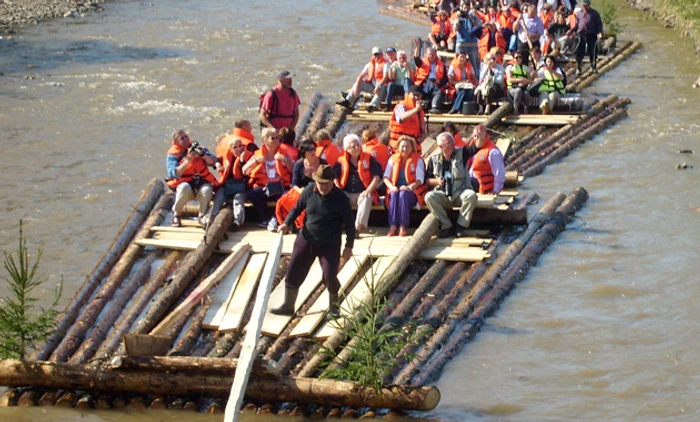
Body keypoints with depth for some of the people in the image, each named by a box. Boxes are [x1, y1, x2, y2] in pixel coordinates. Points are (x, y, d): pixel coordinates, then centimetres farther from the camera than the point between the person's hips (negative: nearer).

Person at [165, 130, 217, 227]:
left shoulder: (198, 148, 8)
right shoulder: (173, 155, -2)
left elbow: (213, 162, 0)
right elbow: (173, 173, -18)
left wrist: (203, 156, -21)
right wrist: (187, 161, -26)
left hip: (202, 182, 2)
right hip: (185, 182, -2)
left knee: (206, 190, -33)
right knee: (184, 187, -37)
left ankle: (202, 215, -7)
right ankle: (176, 213, -11)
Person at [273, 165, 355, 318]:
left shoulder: (340, 199, -16)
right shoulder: (309, 191, -7)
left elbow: (349, 224, -9)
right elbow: (298, 208, 10)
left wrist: (349, 246, -10)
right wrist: (287, 223, -4)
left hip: (330, 244, -3)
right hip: (306, 239, 4)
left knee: (330, 276, -8)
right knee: (293, 272, 4)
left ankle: (334, 307, 18)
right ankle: (288, 306, 19)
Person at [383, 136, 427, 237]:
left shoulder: (418, 160, 3)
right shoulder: (393, 159, 11)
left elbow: (420, 179, -7)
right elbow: (386, 177, 5)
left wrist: (409, 187, -25)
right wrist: (391, 187, -16)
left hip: (412, 191, -2)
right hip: (396, 189, 2)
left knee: (403, 194, -35)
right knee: (394, 194, -32)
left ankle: (403, 227, -37)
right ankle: (393, 226, -39)